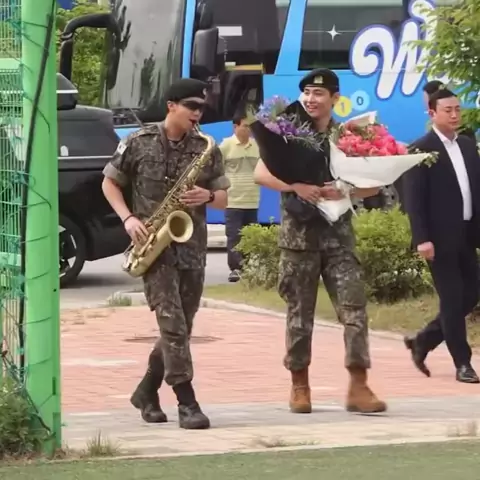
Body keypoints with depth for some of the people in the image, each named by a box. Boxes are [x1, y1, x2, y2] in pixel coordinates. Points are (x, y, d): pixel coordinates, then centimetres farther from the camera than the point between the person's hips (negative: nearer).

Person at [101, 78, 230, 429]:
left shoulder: (207, 150, 6)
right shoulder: (139, 143, -1)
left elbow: (223, 199, 11)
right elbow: (109, 183, 8)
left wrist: (208, 196, -13)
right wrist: (128, 219, -7)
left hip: (192, 247, 4)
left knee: (181, 326, 9)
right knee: (172, 322, -14)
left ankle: (147, 392, 28)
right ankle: (187, 402, -14)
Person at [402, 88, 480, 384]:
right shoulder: (422, 149, -7)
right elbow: (414, 198, -11)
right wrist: (422, 239, -18)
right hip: (441, 237, -7)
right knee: (452, 299, -3)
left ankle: (423, 342, 22)